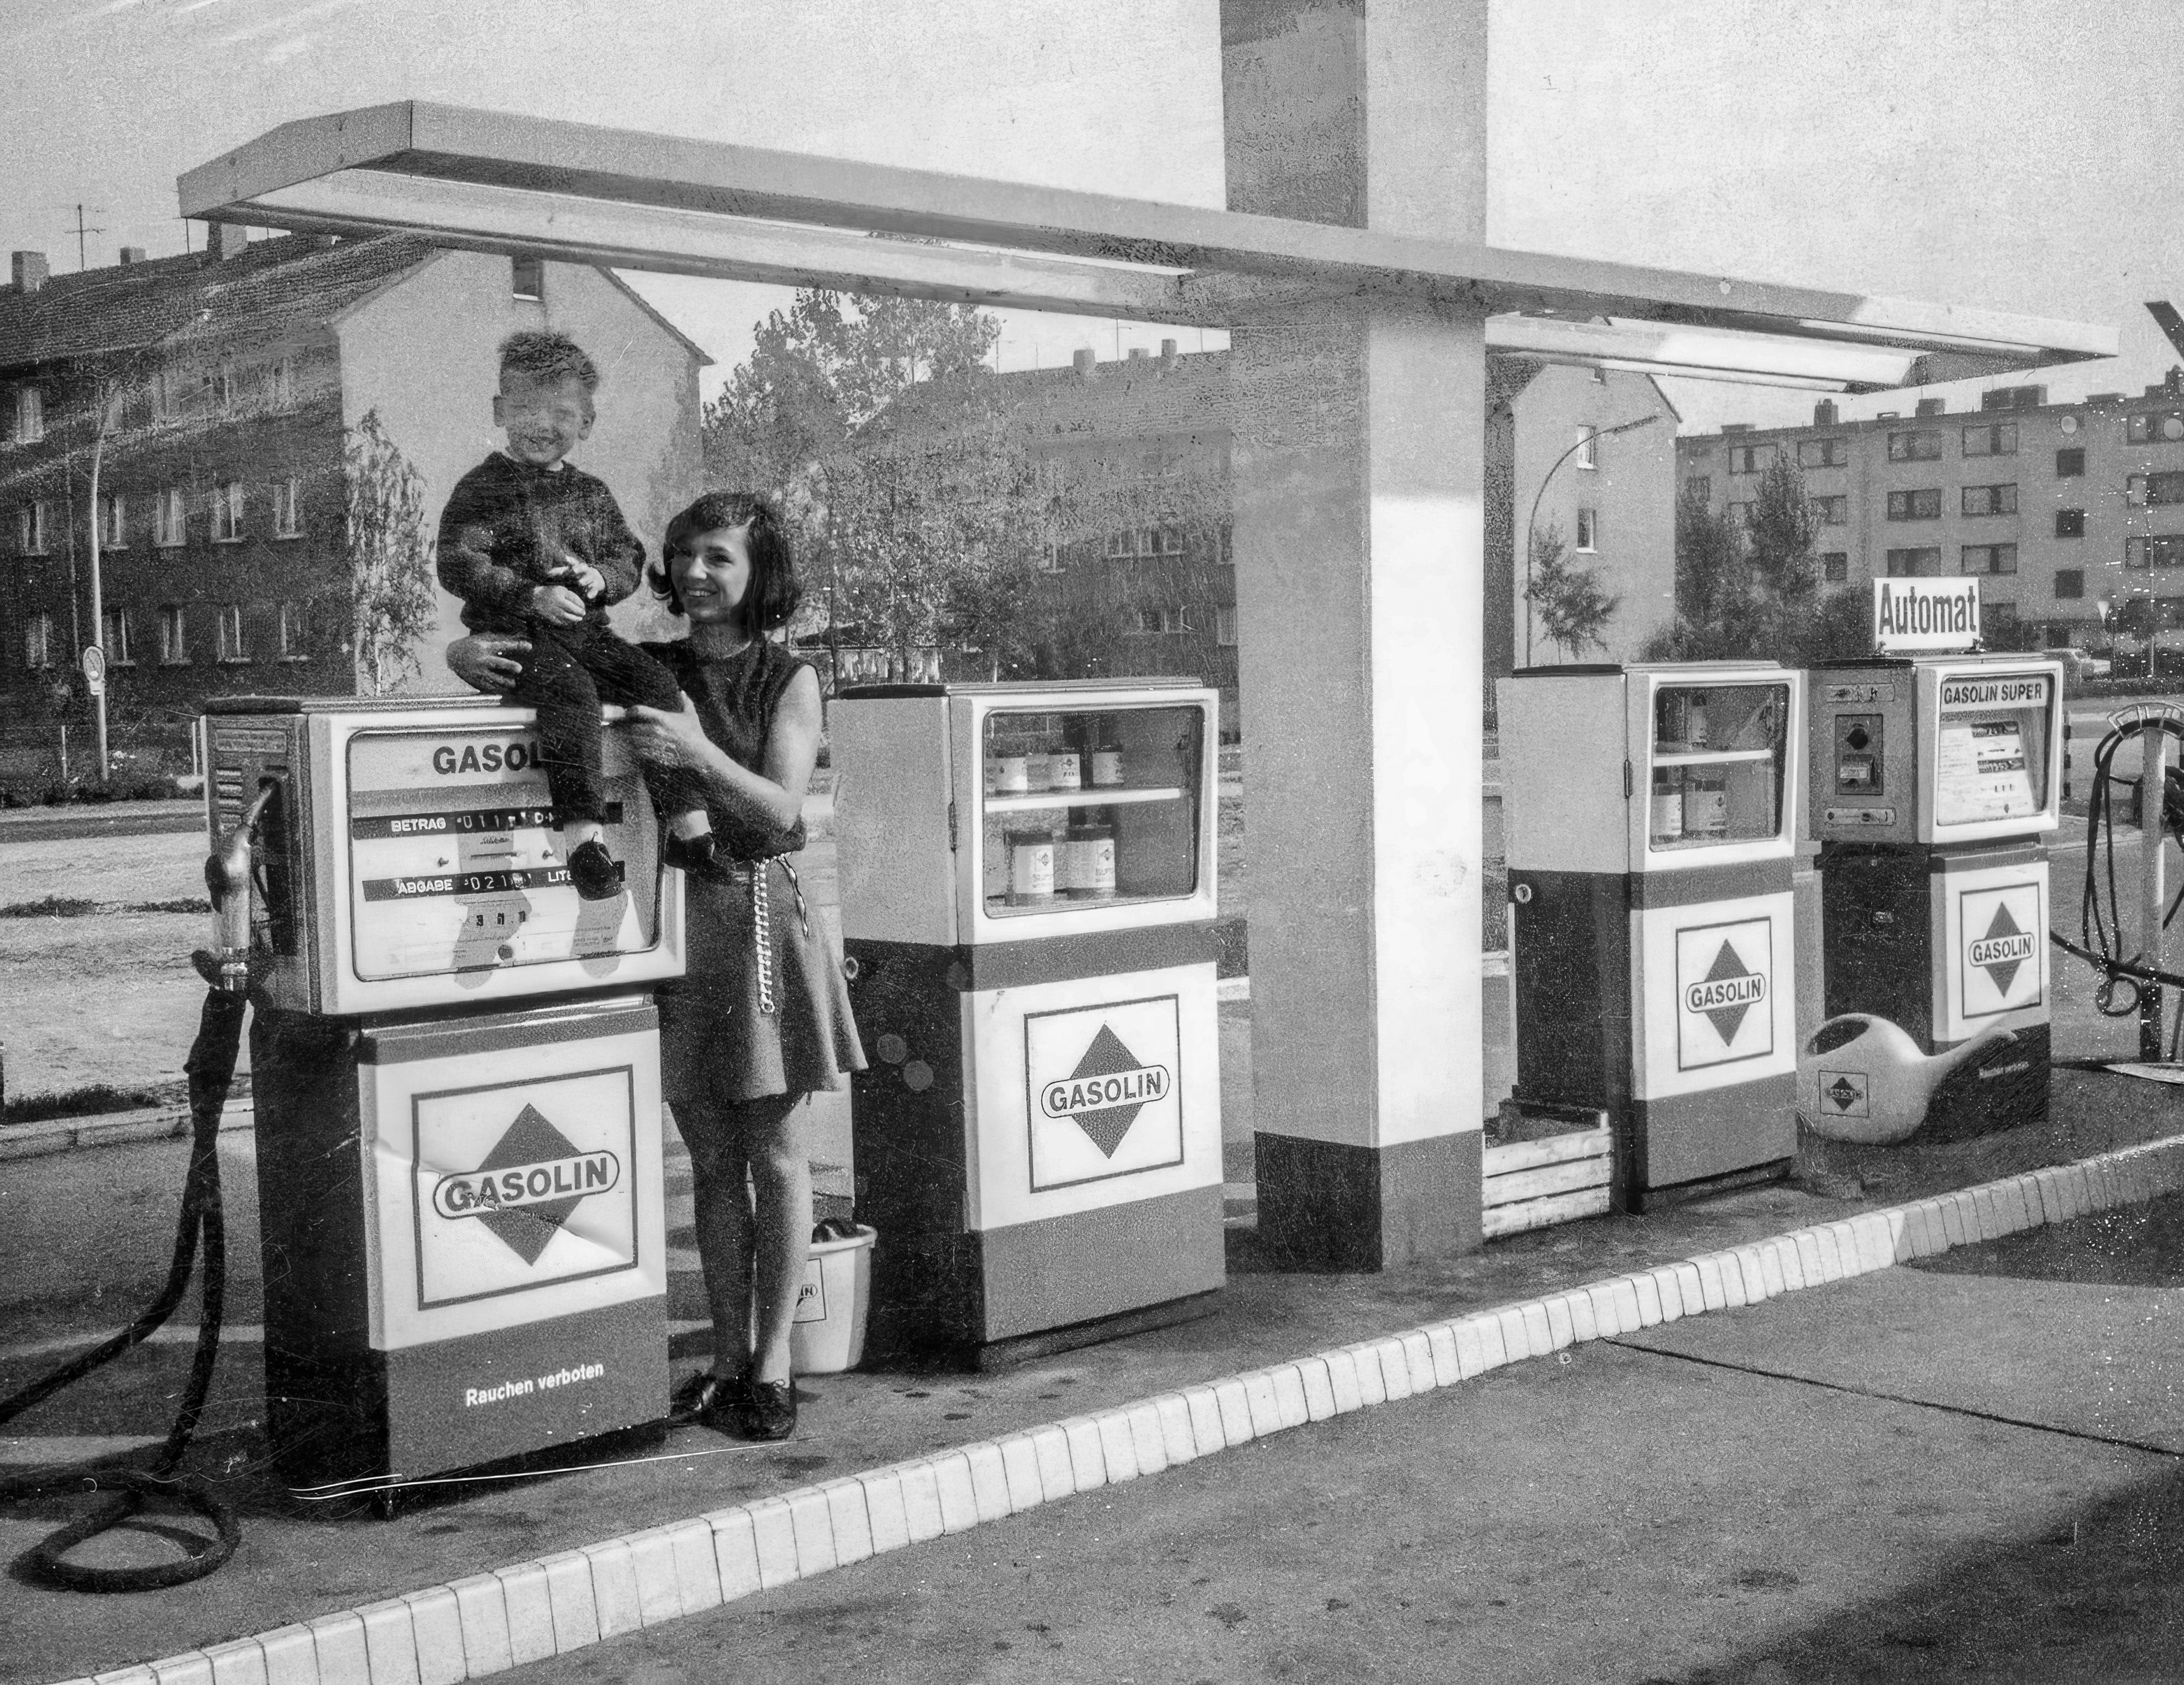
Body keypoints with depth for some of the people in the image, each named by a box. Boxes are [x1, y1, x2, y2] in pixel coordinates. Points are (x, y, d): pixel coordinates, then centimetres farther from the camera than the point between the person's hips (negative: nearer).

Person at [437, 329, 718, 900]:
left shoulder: (591, 494, 18)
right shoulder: (482, 490, 2)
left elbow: (629, 556, 20)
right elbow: (458, 565, -7)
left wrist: (601, 576, -6)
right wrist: (533, 596, -19)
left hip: (587, 630, 6)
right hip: (515, 635, -6)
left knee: (657, 682, -16)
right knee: (571, 689, -34)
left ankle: (688, 825, -16)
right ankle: (585, 835, -42)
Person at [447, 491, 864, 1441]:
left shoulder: (789, 680, -1)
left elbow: (781, 810, -12)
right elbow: (508, 665, 7)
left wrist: (700, 754, -28)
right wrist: (473, 659, -16)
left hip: (759, 916, -3)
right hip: (669, 921, 3)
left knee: (775, 1156, 2)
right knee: (712, 1161, 10)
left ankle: (773, 1364, 11)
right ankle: (728, 1359, 20)